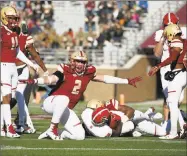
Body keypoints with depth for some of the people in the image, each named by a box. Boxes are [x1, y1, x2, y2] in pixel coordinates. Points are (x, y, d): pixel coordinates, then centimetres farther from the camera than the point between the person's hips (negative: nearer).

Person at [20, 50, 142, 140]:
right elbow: (51, 79, -35)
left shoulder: (88, 73, -1)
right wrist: (34, 81, -56)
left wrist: (127, 81, 12)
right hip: (51, 102, -5)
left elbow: (105, 78, 9)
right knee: (64, 99, -41)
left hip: (65, 110, 6)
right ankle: (52, 129, -28)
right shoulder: (65, 72, -19)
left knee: (80, 135, -8)